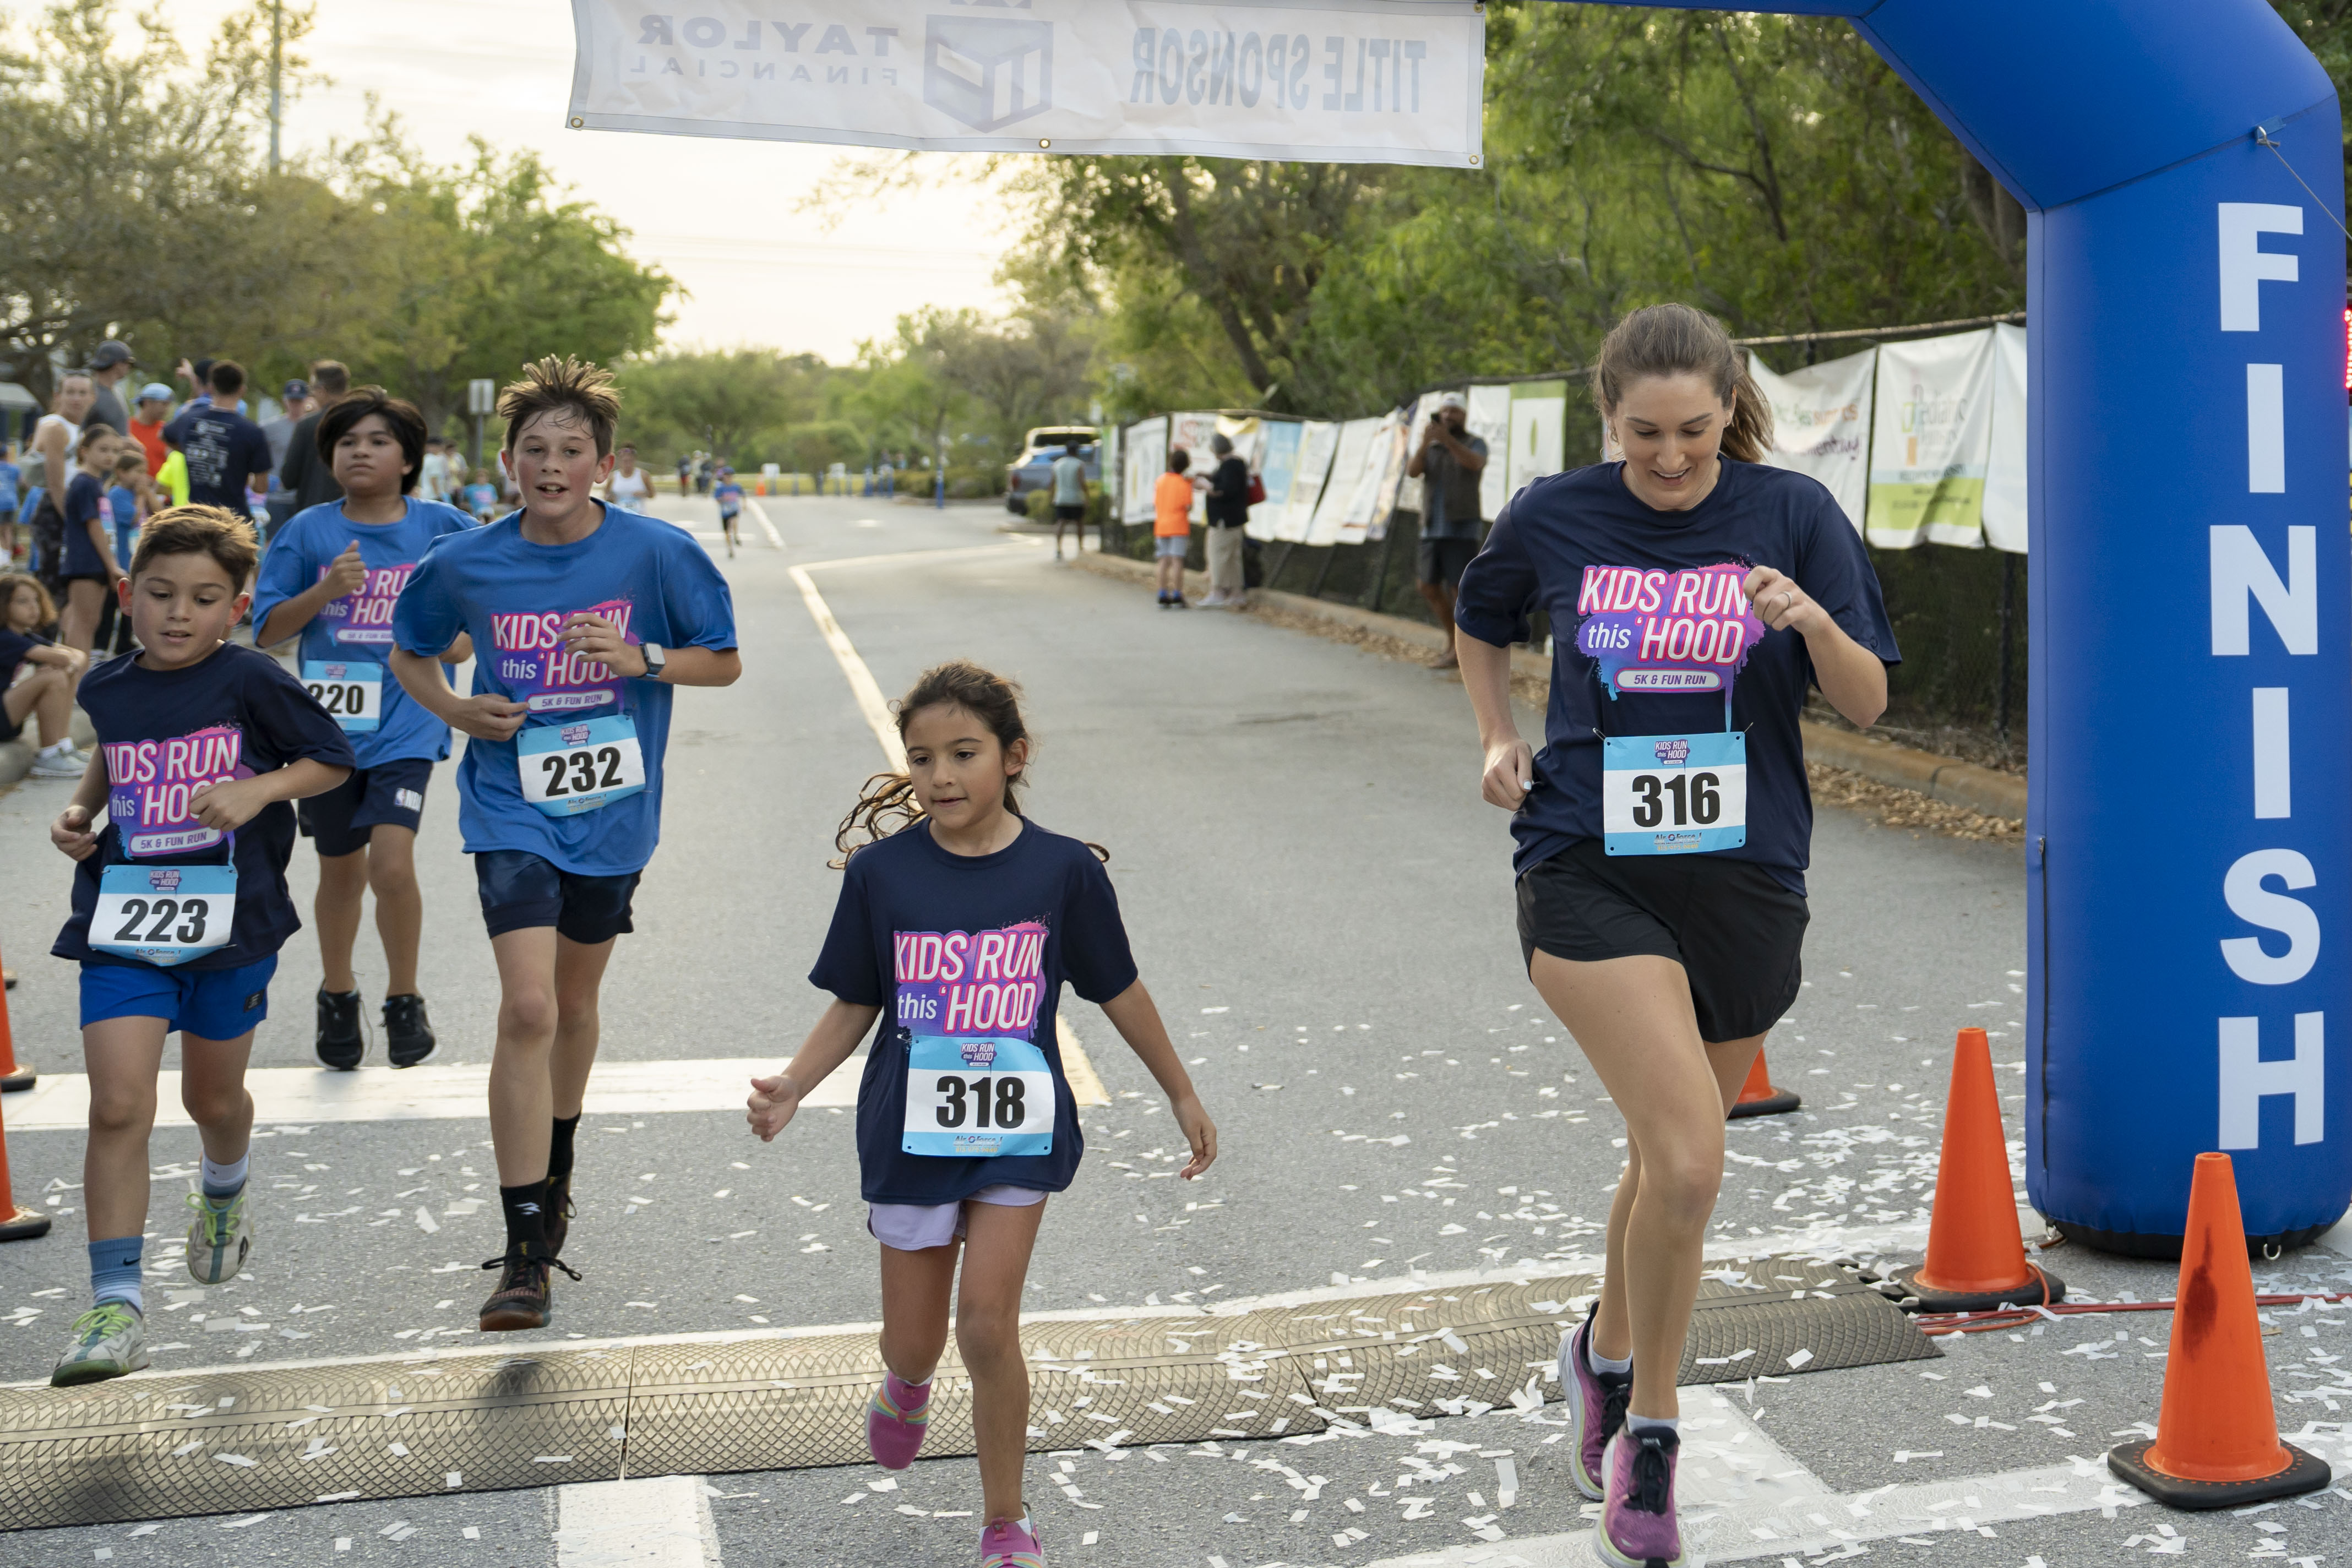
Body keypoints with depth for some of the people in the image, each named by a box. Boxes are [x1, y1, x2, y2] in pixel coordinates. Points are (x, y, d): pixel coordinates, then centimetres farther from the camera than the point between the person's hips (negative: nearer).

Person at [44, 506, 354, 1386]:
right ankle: (116, 1306, -7)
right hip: (120, 923, 2)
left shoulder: (251, 682, -8)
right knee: (119, 1107, -11)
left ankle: (224, 1194, 53)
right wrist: (82, 813, 8)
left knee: (212, 1096, 17)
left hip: (230, 919, -2)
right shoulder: (108, 690, 5)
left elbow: (332, 760, -1)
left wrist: (260, 789, -17)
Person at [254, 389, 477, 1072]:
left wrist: (465, 638, -3)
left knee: (392, 864, -17)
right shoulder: (307, 532, 1)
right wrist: (326, 590, -15)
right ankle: (337, 995, 36)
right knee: (342, 871, 13)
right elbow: (267, 630, 0)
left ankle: (404, 1000, 5)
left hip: (406, 721, -2)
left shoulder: (442, 526, 0)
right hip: (328, 724, 2)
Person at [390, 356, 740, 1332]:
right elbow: (409, 652, 13)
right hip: (513, 812, -1)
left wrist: (641, 657, -18)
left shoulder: (657, 553, -8)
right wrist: (454, 710, -7)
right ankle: (526, 1252, -11)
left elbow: (723, 661, 0)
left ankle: (555, 1174, 45)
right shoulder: (465, 564, -5)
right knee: (527, 1009, -16)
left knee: (574, 1004, 17)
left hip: (612, 812, 1)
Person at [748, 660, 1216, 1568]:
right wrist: (792, 1085, -14)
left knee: (988, 1327, -8)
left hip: (1019, 1134, -1)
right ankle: (906, 1386, 51)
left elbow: (1119, 991, 3)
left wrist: (1182, 1095, 10)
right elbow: (856, 1004, 1)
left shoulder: (1062, 870, -9)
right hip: (911, 1134, 2)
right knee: (915, 1339, 11)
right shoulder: (881, 872, -7)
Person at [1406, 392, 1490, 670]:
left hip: (1462, 529, -6)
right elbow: (1412, 471, -3)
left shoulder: (1475, 444, 1)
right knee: (1430, 587, 8)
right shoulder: (1430, 448, 15)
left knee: (1462, 587, -7)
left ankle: (1459, 650, -1)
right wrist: (1425, 444, -20)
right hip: (1433, 529, 6)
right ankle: (1453, 639, 25)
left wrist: (1448, 439, -36)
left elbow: (1475, 463, -23)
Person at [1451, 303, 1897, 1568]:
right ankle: (1649, 1430, 5)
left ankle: (1608, 1351, 44)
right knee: (1690, 1158, -17)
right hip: (1588, 872, -2)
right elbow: (1481, 624, 21)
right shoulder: (1552, 519, 0)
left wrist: (1811, 620, -21)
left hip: (1744, 878, 2)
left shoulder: (1792, 515, -2)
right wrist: (1500, 739, 7)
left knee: (1668, 1161, 15)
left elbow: (1867, 703, -3)